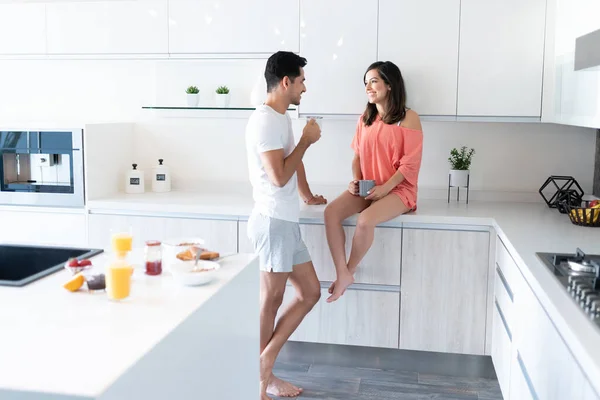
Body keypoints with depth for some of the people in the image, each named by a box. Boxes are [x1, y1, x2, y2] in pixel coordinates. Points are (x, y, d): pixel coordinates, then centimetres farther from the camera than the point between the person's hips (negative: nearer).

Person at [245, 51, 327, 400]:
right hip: (273, 222, -10)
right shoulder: (265, 121, -16)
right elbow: (279, 176, -23)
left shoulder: (283, 118, 15)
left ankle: (265, 366, 19)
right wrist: (307, 141, -12)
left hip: (287, 223, 10)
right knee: (270, 303, 0)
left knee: (311, 293, 12)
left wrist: (308, 196, 30)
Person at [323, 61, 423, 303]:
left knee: (365, 220, -34)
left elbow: (410, 164, -11)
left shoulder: (408, 118, -7)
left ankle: (349, 272, -8)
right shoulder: (365, 119, 12)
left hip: (397, 189, -6)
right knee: (331, 212, -22)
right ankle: (342, 274, -18)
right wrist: (355, 180, -5)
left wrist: (384, 188, -19)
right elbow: (358, 155, 14)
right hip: (366, 187, 6)